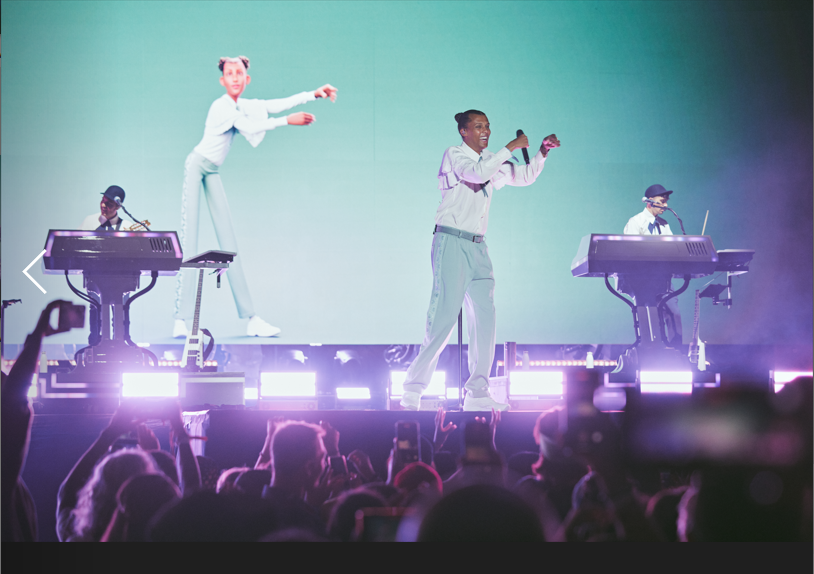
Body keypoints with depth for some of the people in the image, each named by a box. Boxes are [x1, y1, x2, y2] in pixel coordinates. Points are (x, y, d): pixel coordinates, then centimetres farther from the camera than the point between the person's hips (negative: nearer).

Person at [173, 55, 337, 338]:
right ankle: (181, 320, -18)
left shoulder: (245, 105, 6)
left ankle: (250, 318, -1)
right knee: (189, 241, -13)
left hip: (213, 172, 8)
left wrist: (314, 94, -4)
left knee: (229, 240, 2)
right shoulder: (222, 106, -17)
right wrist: (288, 121, -18)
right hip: (196, 166, -8)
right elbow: (249, 127, -24)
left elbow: (276, 105, 3)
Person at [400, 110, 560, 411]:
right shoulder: (454, 155, -3)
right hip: (452, 242, -7)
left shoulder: (490, 160, 18)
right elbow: (477, 172, -21)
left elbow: (525, 177, 22)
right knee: (445, 314, -15)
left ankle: (478, 393, 1)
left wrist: (542, 152, 7)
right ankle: (413, 388, -11)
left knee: (484, 315, -1)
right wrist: (510, 148, -16)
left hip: (478, 248, 7)